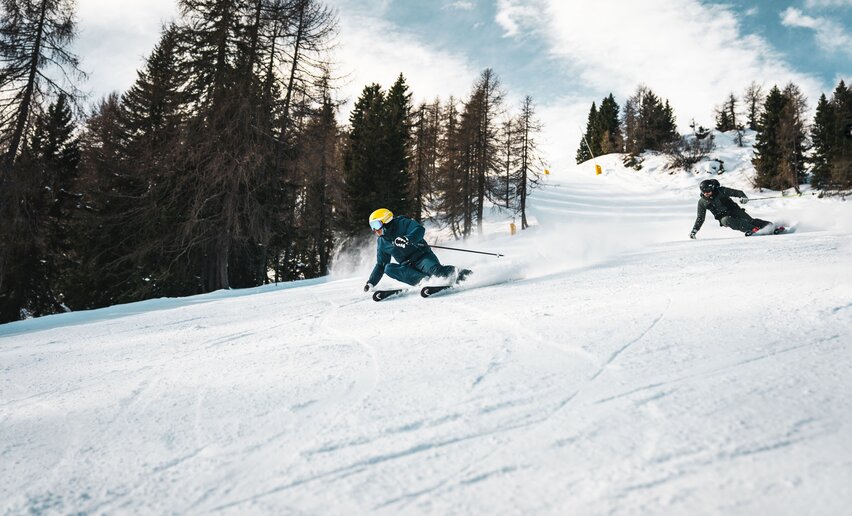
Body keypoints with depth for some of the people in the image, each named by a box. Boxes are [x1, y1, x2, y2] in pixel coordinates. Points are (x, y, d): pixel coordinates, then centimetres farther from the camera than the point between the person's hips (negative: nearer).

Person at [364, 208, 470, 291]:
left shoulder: (401, 223, -6)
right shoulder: (381, 242, 12)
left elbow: (419, 230, -23)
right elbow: (380, 265, 21)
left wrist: (407, 239, -41)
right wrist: (371, 283, 15)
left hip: (422, 257, -6)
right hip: (407, 266, 6)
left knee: (434, 269, -37)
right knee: (388, 268, -23)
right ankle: (424, 279, -31)